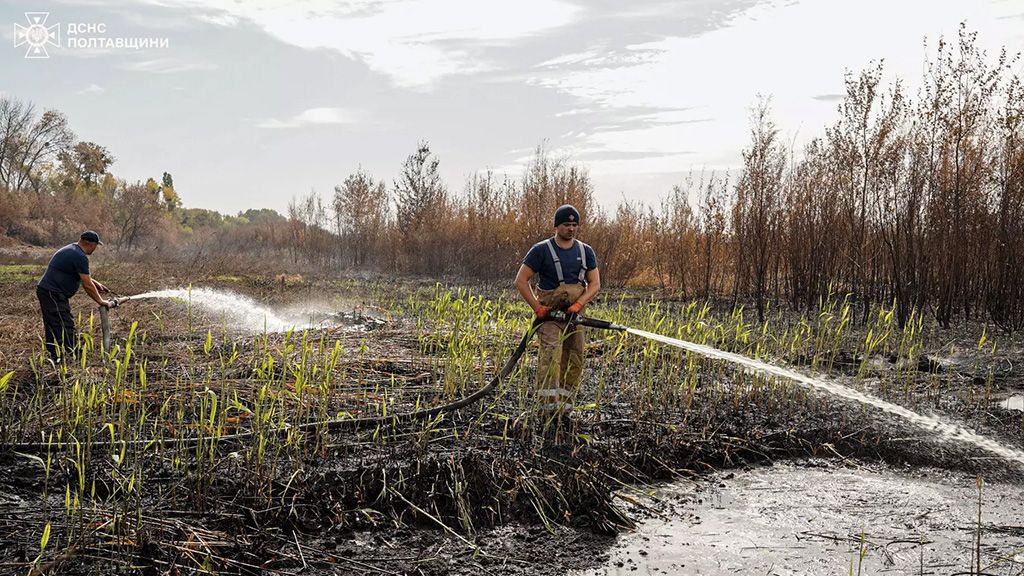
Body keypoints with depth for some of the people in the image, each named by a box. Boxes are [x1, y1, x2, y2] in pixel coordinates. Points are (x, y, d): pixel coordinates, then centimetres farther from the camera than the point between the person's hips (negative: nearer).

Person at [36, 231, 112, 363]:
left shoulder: (70, 250, 17)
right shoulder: (80, 257, -15)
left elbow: (82, 276, 32)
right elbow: (87, 285, -14)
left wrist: (97, 284, 29)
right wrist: (101, 301, -5)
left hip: (44, 291, 11)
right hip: (53, 294, -11)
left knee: (53, 329, 16)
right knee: (67, 331, -12)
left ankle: (54, 359, 23)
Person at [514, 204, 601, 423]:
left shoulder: (586, 252, 9)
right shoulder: (542, 250, -5)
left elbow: (595, 284, 7)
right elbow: (521, 280, -5)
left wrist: (579, 304, -11)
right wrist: (537, 307, -13)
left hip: (574, 315, 5)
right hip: (549, 315, -5)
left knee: (574, 362, 6)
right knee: (550, 353, -24)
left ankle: (563, 408, 19)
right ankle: (548, 408, -30)